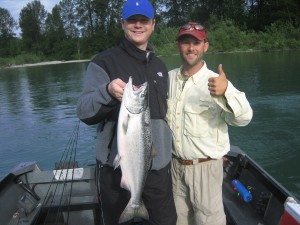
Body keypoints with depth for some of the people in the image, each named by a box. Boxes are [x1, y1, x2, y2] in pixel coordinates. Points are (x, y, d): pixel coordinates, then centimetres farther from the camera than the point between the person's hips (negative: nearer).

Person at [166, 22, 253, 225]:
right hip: (175, 163, 5)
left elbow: (243, 119, -30)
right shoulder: (169, 78, 0)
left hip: (205, 166, -5)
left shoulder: (216, 82, -17)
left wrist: (226, 92, -47)